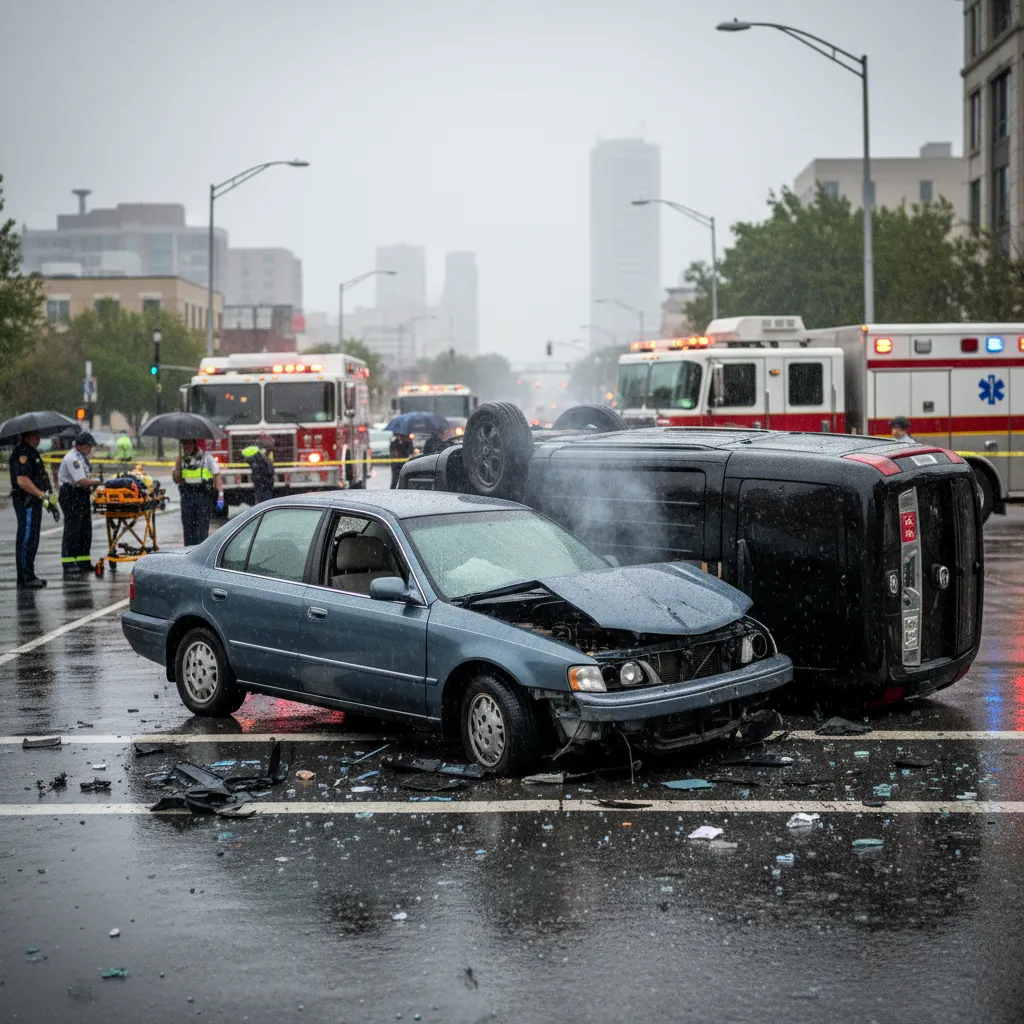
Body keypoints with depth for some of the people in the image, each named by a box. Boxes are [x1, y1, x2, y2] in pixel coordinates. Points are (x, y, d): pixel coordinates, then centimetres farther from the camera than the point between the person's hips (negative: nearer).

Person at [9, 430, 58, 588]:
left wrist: (48, 497, 21)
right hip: (26, 502, -11)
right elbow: (22, 480, -24)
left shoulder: (32, 452, 19)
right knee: (27, 539, -8)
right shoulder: (21, 453, -15)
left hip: (33, 502, 11)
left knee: (32, 540, 14)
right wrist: (42, 495, -23)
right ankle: (26, 577, -5)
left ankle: (28, 576, 21)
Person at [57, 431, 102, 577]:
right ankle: (68, 565, -10)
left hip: (81, 496, 11)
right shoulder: (72, 459, -19)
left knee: (85, 530, 13)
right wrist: (96, 481, -11)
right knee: (72, 531, -10)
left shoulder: (82, 457, 15)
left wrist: (93, 481, 4)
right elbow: (81, 481, -25)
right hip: (71, 496, -11)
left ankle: (83, 562, 21)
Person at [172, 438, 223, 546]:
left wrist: (220, 495, -11)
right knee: (188, 528, 4)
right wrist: (179, 461, -2)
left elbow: (217, 476, -1)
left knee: (202, 530, -8)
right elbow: (176, 479, 4)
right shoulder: (182, 460, 13)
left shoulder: (206, 458, 3)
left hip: (203, 496, -3)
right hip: (187, 497, 4)